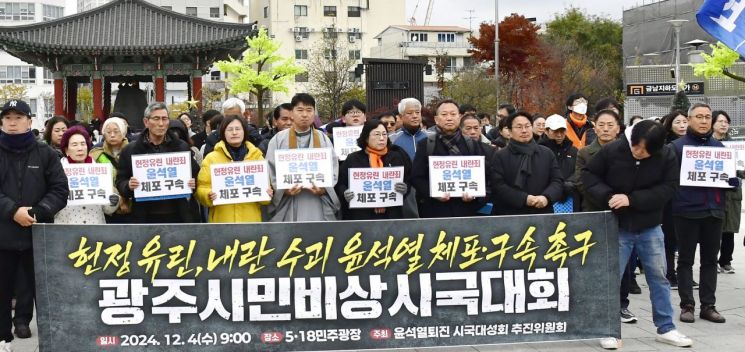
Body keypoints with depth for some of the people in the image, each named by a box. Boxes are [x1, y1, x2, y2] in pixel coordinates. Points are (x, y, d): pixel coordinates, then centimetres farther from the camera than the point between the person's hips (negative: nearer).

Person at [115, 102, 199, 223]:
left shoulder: (182, 147, 7)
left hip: (177, 216, 1)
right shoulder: (130, 150, 4)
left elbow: (195, 175, 13)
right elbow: (120, 182, 5)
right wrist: (128, 185, -16)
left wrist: (192, 184, -9)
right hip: (144, 217, -1)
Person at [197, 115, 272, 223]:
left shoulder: (256, 156, 11)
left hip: (251, 219, 2)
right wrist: (209, 195, -18)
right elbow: (202, 188, 4)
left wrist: (267, 193, -8)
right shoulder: (211, 158, 5)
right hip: (221, 220, -2)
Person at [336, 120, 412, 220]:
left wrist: (405, 189, -11)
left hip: (390, 215, 1)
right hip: (361, 215, -1)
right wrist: (345, 193, -15)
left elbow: (409, 182, 11)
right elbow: (340, 184, 6)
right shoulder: (353, 160, 6)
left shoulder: (397, 157, 11)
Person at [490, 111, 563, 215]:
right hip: (510, 216, -3)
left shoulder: (547, 153, 13)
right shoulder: (500, 156, 2)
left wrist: (546, 197, -14)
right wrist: (524, 199, -20)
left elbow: (558, 181, 7)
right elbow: (498, 186, -9)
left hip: (542, 215, 3)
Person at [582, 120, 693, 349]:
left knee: (658, 277, 10)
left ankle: (665, 328, 22)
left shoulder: (667, 156, -10)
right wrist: (606, 195, -21)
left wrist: (631, 199, -23)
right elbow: (589, 174, -4)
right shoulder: (612, 150, -14)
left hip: (650, 228, 2)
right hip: (617, 227, -2)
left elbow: (667, 189, -14)